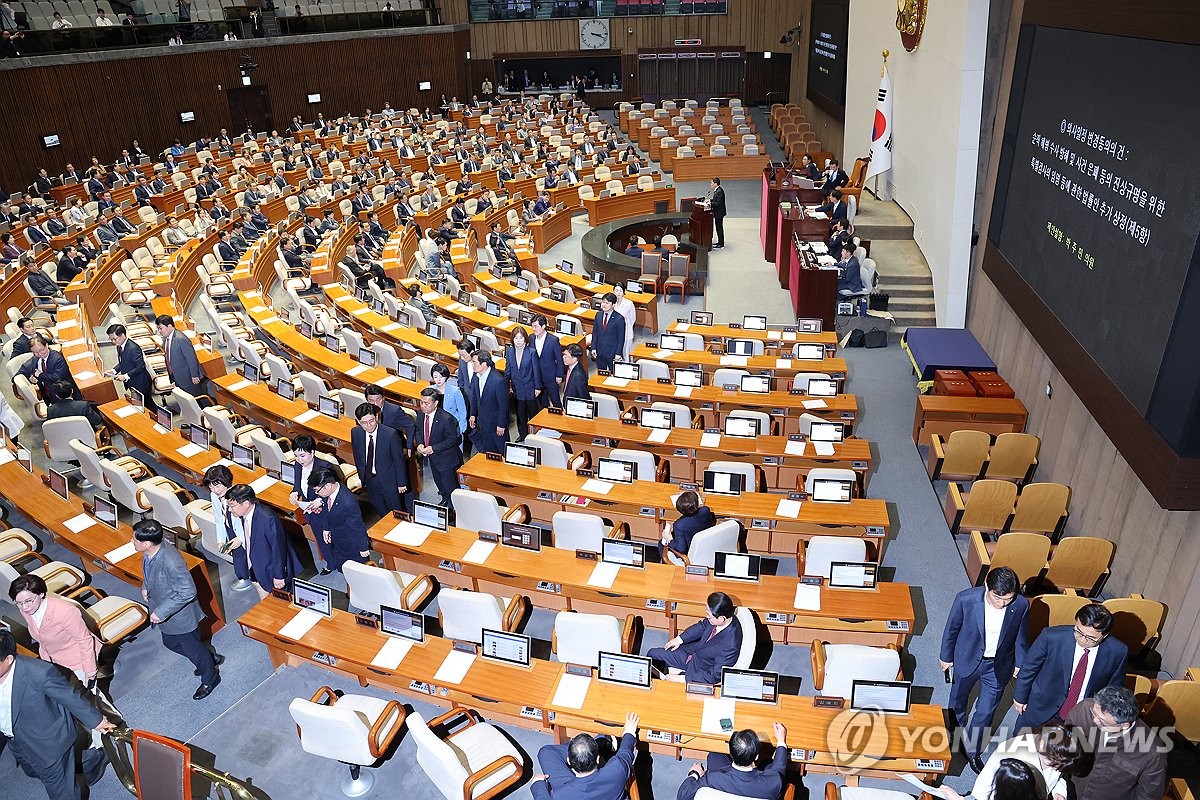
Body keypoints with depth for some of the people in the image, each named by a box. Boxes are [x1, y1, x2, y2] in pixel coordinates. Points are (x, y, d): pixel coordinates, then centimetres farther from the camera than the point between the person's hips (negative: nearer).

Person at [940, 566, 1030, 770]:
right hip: (967, 660, 0)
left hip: (998, 666, 0)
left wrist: (1020, 663, 10)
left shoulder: (1021, 605, -23)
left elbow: (1020, 636, -3)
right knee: (958, 701, 23)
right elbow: (951, 629, -10)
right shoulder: (965, 599, -29)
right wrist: (946, 657, 2)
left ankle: (973, 751, 35)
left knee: (986, 712, 11)